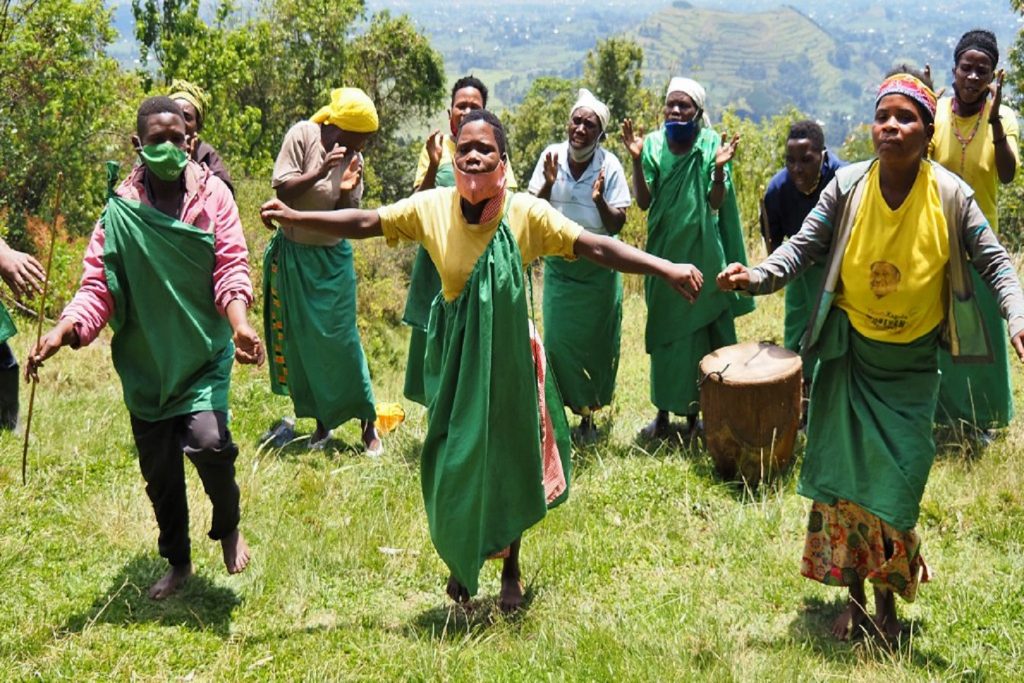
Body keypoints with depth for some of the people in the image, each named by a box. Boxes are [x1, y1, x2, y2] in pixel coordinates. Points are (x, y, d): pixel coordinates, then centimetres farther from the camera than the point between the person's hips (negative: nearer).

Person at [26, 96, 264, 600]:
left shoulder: (212, 195, -7)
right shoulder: (119, 208, -5)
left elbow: (230, 267, -13)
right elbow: (98, 283, -8)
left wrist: (239, 323, -31)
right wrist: (64, 331, -26)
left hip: (203, 354, -2)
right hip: (144, 360, 2)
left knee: (207, 442, -22)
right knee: (158, 469, 12)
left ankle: (228, 527, 10)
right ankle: (177, 563, 36)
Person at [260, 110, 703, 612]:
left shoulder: (527, 213, -16)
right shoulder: (431, 207, -10)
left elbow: (596, 248, -21)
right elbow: (365, 223, -6)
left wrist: (667, 269, -30)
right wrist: (294, 217, -12)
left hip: (508, 354, -1)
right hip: (454, 354, 1)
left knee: (509, 461, 11)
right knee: (453, 464, 10)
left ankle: (510, 569, 34)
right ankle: (461, 561, 37)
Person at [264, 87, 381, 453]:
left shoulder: (354, 160, -2)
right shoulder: (302, 136, -11)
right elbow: (282, 190, -15)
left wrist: (346, 191, -20)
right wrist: (320, 172, -28)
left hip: (331, 258, 1)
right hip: (292, 254, -1)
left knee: (341, 338, -3)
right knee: (301, 340, 5)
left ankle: (367, 421, 5)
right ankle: (321, 422, 17)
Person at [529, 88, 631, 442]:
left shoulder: (609, 165, -12)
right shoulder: (551, 155, -8)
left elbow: (617, 224, -12)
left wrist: (599, 199, -29)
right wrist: (548, 184, -22)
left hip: (598, 268, -1)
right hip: (558, 264, 1)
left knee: (596, 342, 7)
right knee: (558, 340, -1)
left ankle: (588, 414, 22)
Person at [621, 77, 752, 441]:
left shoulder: (710, 145, -5)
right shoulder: (653, 144, -2)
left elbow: (715, 203, -9)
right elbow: (644, 201, -7)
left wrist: (719, 167, -23)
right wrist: (636, 160, -18)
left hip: (701, 254, -1)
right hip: (664, 252, 1)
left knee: (698, 331, 4)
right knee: (663, 332, 7)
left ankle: (694, 413, 16)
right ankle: (663, 412, 17)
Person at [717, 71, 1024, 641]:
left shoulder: (951, 195, -11)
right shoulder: (848, 186, -10)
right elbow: (803, 248, -7)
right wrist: (758, 276, -26)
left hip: (912, 362, -1)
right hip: (850, 353, 1)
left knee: (899, 481, -1)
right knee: (843, 474, 5)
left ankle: (888, 599, 20)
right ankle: (853, 598, 22)